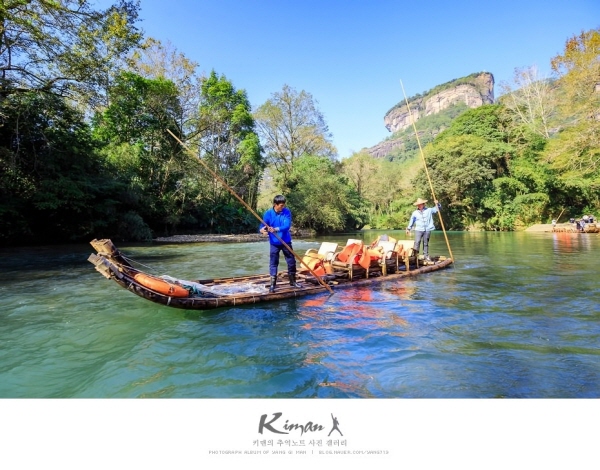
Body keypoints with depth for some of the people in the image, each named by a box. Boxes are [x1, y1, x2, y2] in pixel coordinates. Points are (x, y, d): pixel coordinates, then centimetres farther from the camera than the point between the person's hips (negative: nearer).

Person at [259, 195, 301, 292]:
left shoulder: (287, 212, -8)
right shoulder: (268, 213, -10)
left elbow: (287, 225, -20)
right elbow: (262, 227, -13)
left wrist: (276, 229, -36)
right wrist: (262, 230, -38)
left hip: (286, 241, 2)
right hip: (274, 242, -2)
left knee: (291, 261, 10)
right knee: (273, 263, 0)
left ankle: (293, 281, 27)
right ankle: (272, 284, 9)